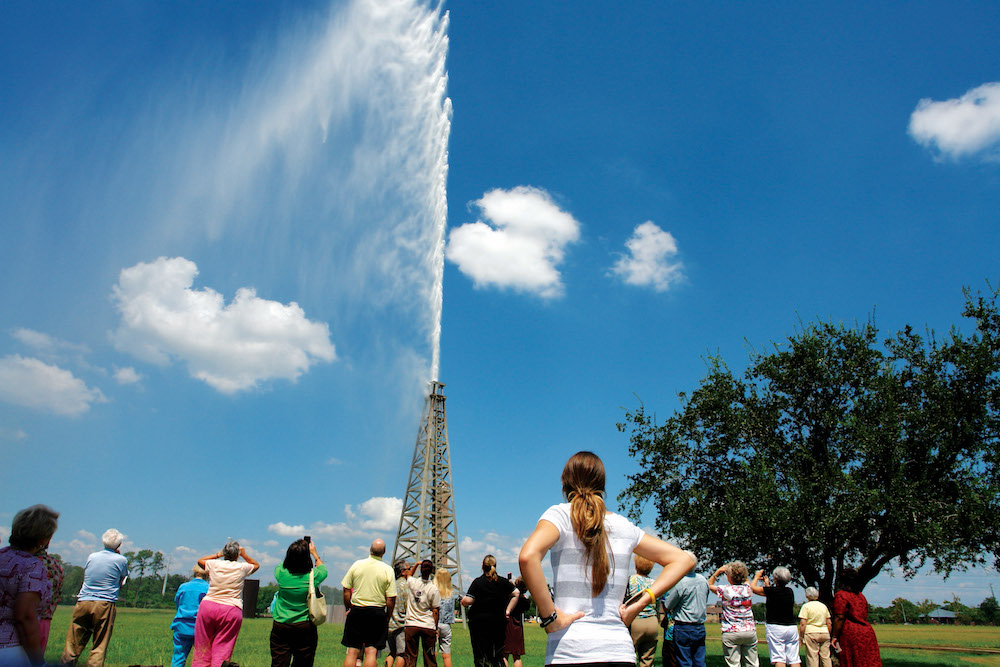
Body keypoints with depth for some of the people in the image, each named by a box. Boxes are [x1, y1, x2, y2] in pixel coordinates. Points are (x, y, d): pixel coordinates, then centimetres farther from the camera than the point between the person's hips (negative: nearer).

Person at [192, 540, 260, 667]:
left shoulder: (214, 564, 4)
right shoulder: (242, 568, 1)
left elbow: (200, 561, 28)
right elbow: (256, 565, 24)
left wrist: (218, 555, 31)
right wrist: (244, 555, 27)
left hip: (208, 606, 2)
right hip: (231, 610, -2)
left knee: (202, 648, 10)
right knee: (222, 651, 1)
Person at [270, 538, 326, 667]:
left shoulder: (281, 573, -8)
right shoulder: (312, 576, -10)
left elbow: (283, 564, 19)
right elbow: (323, 570, 15)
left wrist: (295, 551, 27)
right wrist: (314, 553, 26)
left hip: (280, 626, 1)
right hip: (305, 627, -1)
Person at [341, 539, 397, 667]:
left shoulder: (357, 564, 0)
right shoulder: (388, 570, -4)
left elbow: (346, 590, 3)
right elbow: (391, 599, -5)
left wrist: (348, 609, 15)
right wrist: (387, 617, 8)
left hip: (356, 611, 1)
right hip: (378, 613, -1)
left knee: (352, 652, 6)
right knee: (371, 652, 1)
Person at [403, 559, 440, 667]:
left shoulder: (412, 582, -3)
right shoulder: (433, 589, -7)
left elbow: (409, 574, 24)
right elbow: (435, 611, -3)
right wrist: (436, 628, 5)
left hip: (411, 625, 1)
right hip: (428, 626, -1)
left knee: (410, 658, 6)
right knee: (430, 658, 9)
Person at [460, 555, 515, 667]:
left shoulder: (478, 582, -8)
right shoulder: (502, 581, 3)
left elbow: (467, 601, -17)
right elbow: (516, 593, 5)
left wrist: (463, 600, 5)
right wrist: (508, 610, 10)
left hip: (480, 623, -3)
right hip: (499, 623, 4)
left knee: (481, 657, 2)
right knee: (498, 656, 15)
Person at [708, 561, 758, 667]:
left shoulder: (725, 589, -9)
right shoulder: (747, 588, 0)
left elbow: (709, 584, 10)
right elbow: (745, 581, 26)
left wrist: (718, 571, 9)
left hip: (731, 632, -4)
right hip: (750, 631, 4)